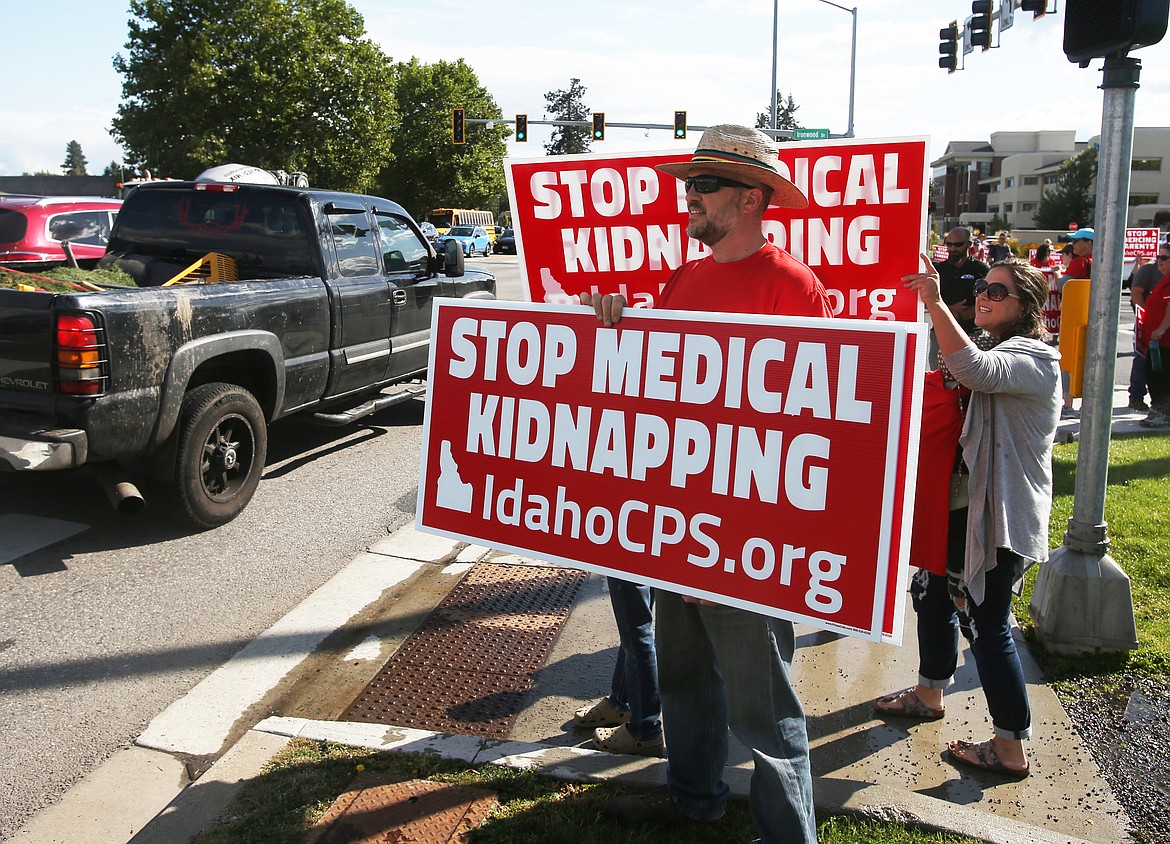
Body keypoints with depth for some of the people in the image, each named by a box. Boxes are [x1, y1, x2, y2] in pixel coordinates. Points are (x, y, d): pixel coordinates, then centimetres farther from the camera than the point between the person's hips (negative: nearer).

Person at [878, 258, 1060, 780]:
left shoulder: (1034, 360, -17)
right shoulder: (997, 352, 16)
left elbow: (974, 370, -38)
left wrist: (934, 302, -39)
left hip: (1002, 515, -10)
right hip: (967, 502, 10)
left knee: (986, 624, -5)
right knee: (931, 590, 20)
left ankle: (1010, 748, 8)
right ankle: (929, 693, 40)